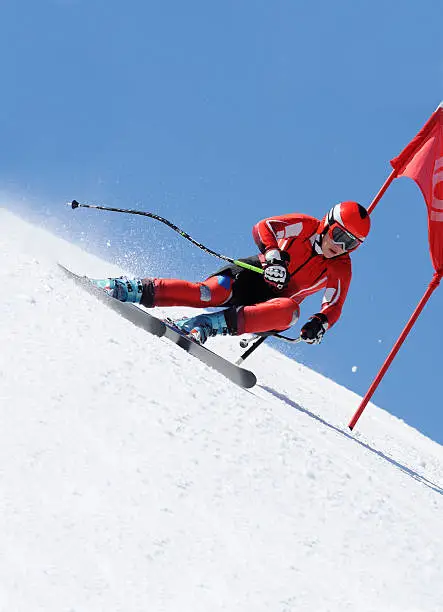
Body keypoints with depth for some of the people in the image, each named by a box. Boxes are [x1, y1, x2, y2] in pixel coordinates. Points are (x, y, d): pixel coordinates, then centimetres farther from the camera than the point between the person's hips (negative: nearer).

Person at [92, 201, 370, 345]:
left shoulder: (340, 271, -2)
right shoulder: (305, 226, -5)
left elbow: (334, 307, 0)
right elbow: (262, 227, -9)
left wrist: (319, 324, -23)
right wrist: (273, 253, -29)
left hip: (273, 304, 1)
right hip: (251, 274, -1)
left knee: (290, 311, -37)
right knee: (210, 294, -33)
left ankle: (205, 325, -50)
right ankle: (136, 289, -31)